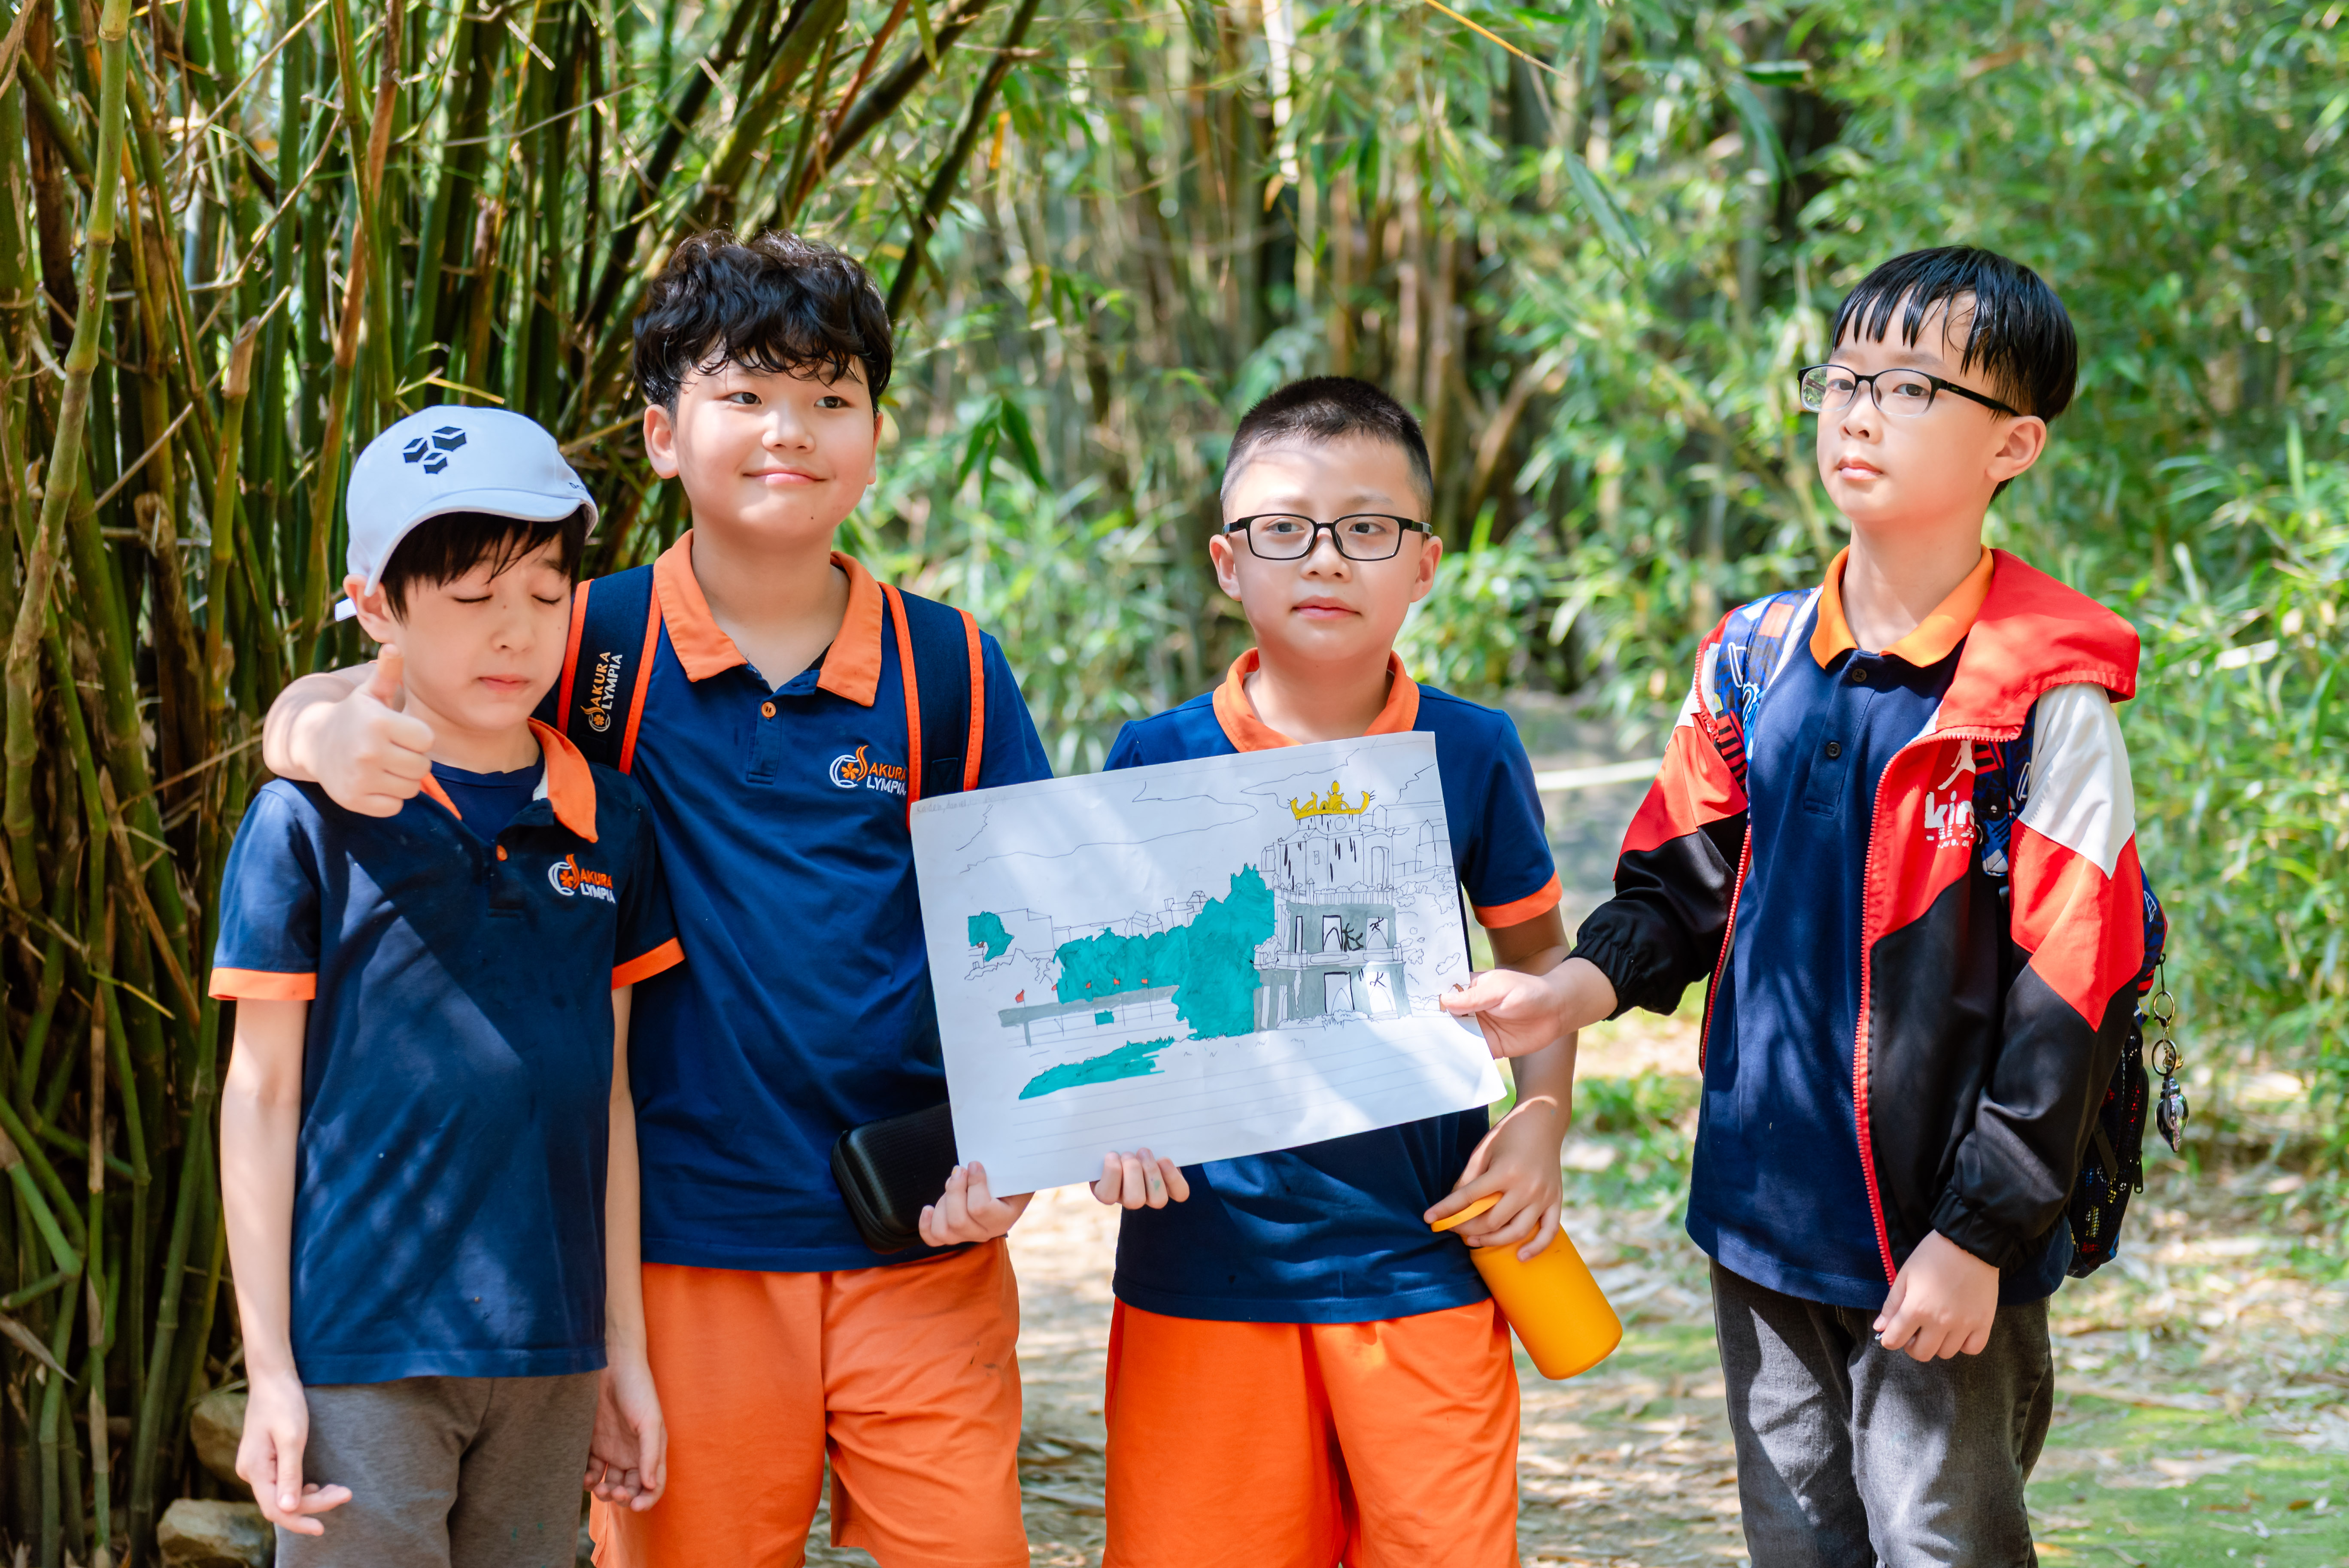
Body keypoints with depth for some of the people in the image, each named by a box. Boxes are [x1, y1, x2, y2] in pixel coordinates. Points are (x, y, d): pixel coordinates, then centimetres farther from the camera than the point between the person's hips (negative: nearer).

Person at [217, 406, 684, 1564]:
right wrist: (269, 1370, -4)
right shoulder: (308, 825, -5)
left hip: (548, 1360, 4)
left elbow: (609, 1088, 12)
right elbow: (262, 1098, -2)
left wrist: (623, 1348, 12)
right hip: (364, 1351, -4)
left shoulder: (607, 823, 7)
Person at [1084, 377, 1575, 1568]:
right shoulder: (1157, 760, 1)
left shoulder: (1471, 755, 2)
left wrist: (1540, 1123, -1)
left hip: (1419, 1256, 0)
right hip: (1203, 1258, 0)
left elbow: (1538, 956, 14)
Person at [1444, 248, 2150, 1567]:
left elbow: (2070, 997, -13)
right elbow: (1682, 885, 12)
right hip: (1767, 1212, 6)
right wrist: (1578, 990, -8)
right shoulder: (1754, 661, 6)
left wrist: (1977, 1237, -15)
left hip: (1940, 1254, -6)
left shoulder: (2042, 695, -13)